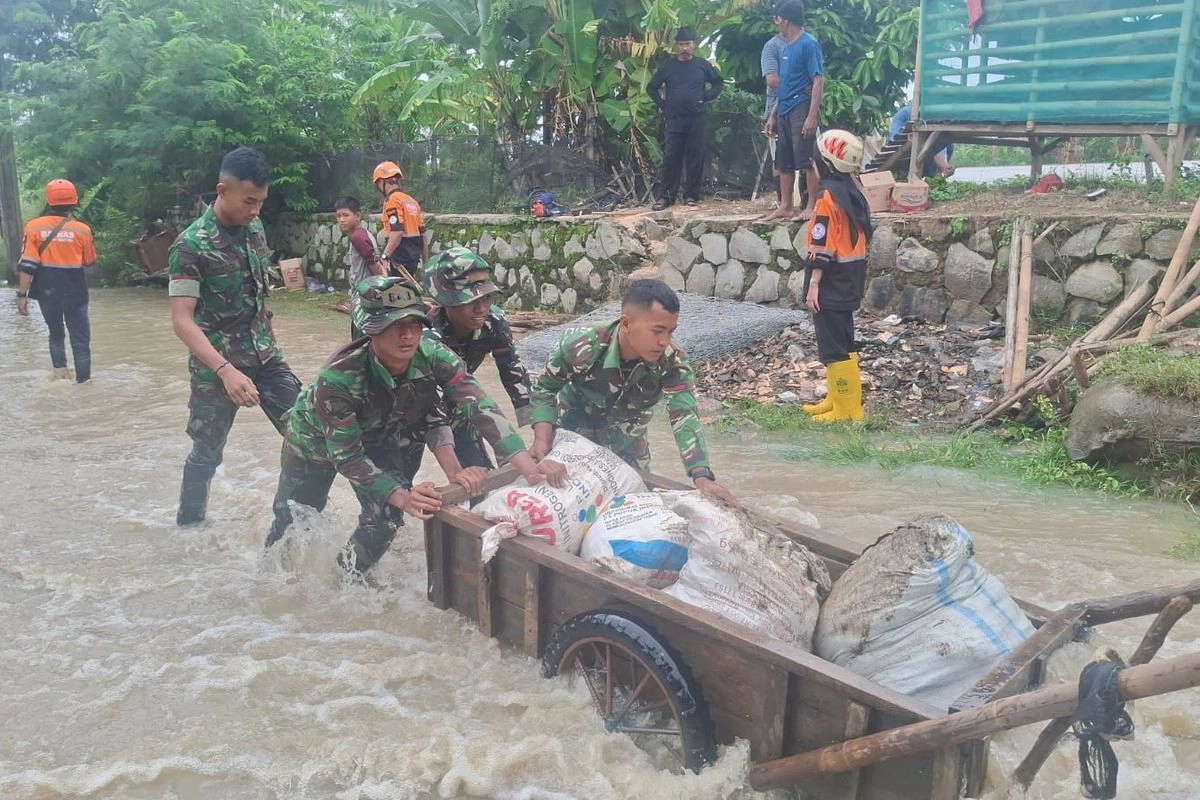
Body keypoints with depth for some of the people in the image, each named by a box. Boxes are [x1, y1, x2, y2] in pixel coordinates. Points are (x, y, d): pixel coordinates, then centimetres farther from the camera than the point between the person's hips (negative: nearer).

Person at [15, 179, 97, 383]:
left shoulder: (34, 227, -5)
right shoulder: (81, 229, -8)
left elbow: (27, 264, -8)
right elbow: (90, 261, 7)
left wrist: (22, 294, -4)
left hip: (46, 291, 2)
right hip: (74, 292, -2)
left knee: (56, 333, 21)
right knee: (80, 340, 3)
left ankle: (60, 369, 11)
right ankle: (83, 380, 0)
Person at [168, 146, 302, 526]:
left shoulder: (254, 229, 2)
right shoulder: (190, 245, -18)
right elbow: (182, 321, -22)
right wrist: (226, 370, -32)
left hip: (265, 356, 6)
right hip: (217, 366, -5)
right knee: (207, 452, 7)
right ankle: (188, 526, 27)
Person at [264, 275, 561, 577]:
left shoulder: (433, 357, -32)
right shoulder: (337, 376, -40)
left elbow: (480, 406, -41)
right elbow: (346, 455, -34)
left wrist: (528, 466, -53)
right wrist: (401, 497, -46)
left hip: (378, 437, 3)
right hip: (317, 441, -2)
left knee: (385, 519, -12)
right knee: (293, 523, 9)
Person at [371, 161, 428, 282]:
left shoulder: (392, 200, -8)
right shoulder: (412, 201, 17)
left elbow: (397, 231, -21)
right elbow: (423, 235, 16)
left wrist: (385, 256, -23)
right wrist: (426, 263, 20)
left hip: (400, 257, -9)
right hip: (414, 256, 9)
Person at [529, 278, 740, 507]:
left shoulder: (672, 361, -29)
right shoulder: (580, 348, -33)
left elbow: (684, 416, -33)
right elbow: (544, 389, -16)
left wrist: (702, 476, -47)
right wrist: (543, 440, -30)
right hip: (572, 438, -2)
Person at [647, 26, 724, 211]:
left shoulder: (702, 65, 6)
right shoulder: (668, 67, 7)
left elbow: (718, 83, 16)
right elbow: (651, 88, 15)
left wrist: (706, 98, 3)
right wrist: (663, 104, 5)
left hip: (697, 119, 0)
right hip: (674, 120, 0)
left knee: (695, 159, 1)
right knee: (671, 158, -3)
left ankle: (692, 195, 9)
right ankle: (665, 196, -1)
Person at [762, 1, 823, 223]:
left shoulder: (808, 44, -8)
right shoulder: (787, 47, 18)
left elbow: (818, 80, -14)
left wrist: (812, 116, -21)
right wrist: (773, 115, 19)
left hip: (801, 110, -9)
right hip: (785, 112, 9)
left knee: (807, 161, -8)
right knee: (784, 162, 9)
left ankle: (812, 207, -5)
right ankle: (785, 207, 15)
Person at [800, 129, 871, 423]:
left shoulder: (828, 195, -17)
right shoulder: (853, 192, 10)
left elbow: (823, 245, -21)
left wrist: (814, 283, -19)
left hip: (832, 281, -9)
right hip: (851, 278, 10)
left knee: (832, 346, -5)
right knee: (842, 342, 17)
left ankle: (847, 409, -2)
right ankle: (839, 398, 26)